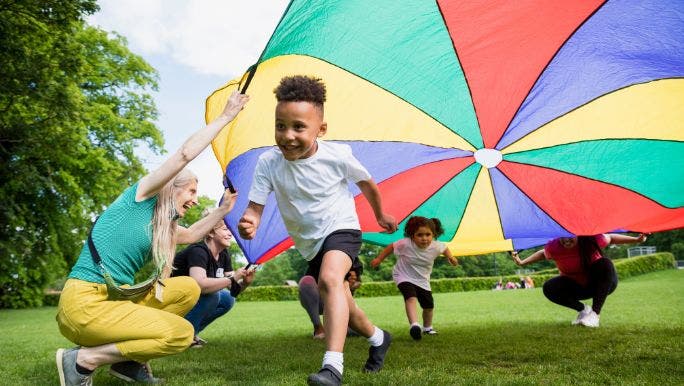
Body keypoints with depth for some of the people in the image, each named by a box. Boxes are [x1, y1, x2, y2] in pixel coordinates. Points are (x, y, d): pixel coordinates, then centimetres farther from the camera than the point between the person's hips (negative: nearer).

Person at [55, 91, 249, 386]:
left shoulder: (161, 226, 19)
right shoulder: (140, 197, -2)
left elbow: (192, 234, 38)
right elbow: (185, 154, -8)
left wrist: (223, 209, 29)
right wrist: (226, 116, -2)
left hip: (116, 298, 9)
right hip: (84, 302, -9)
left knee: (188, 288, 7)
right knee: (181, 333, -17)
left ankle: (129, 358, 7)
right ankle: (83, 359, -8)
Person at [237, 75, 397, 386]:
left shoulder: (337, 155, -21)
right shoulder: (268, 163, -18)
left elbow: (365, 183, -1)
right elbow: (255, 207, -20)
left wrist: (380, 214, 15)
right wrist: (248, 223, -44)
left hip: (341, 229, -4)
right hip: (310, 243, 4)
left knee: (329, 279, -36)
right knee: (343, 309, 18)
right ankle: (378, 338, 47)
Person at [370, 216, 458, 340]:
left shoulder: (436, 246, -20)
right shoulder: (405, 244, -30)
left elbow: (444, 248, 5)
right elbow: (391, 247, -12)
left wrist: (450, 257, -5)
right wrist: (379, 259, -6)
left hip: (422, 280, 4)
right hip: (404, 277, -4)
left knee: (429, 305, 12)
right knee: (411, 298, -32)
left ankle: (427, 327, 38)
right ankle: (414, 325, -40)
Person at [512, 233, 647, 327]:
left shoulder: (592, 239, -26)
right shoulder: (553, 247, -23)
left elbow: (610, 238, -6)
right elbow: (543, 253, 0)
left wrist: (636, 239, -13)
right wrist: (522, 262, -8)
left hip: (602, 285, -1)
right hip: (576, 287, 1)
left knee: (605, 264, -33)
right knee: (549, 288, -23)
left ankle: (595, 313, -26)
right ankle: (583, 309, -1)